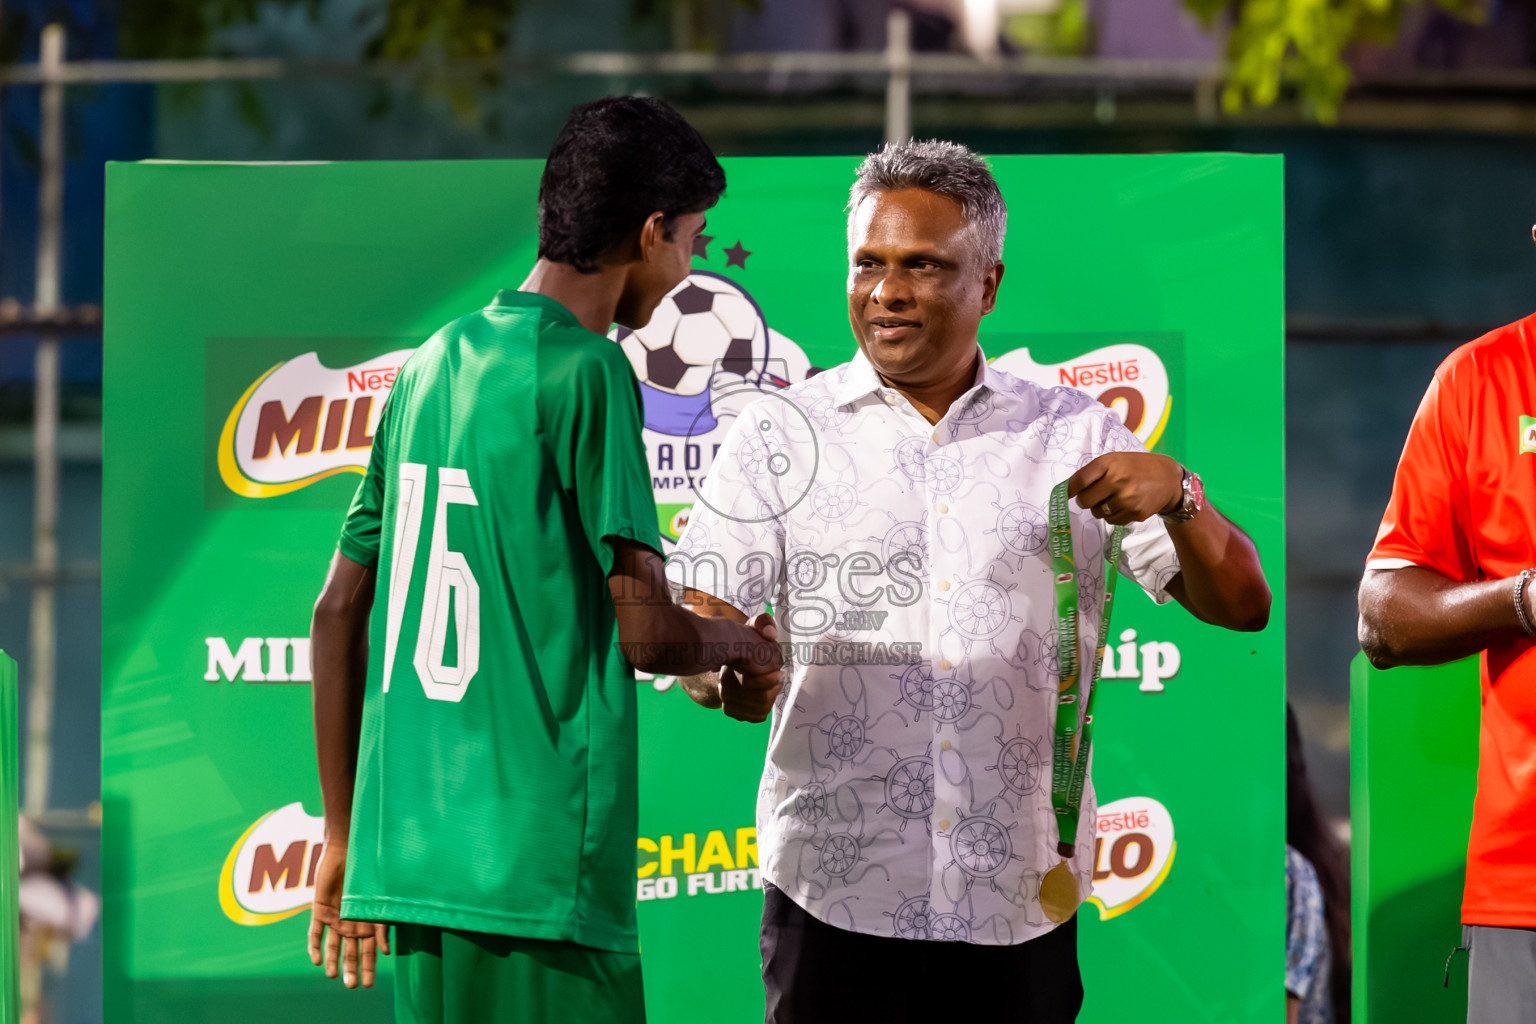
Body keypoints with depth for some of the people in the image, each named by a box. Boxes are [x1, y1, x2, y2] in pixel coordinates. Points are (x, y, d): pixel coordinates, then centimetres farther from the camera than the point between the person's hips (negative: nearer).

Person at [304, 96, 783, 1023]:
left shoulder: (432, 365, 14)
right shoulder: (589, 374, -9)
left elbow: (338, 613, 18)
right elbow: (645, 629, -12)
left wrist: (345, 835, 23)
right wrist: (746, 648, 10)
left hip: (411, 850, 8)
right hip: (539, 866, -8)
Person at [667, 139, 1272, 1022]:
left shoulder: (1075, 436, 9)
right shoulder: (785, 434, 6)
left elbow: (1240, 607, 6)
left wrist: (1177, 499, -14)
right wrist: (730, 673, -24)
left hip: (1026, 902, 1)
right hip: (838, 893, -1)